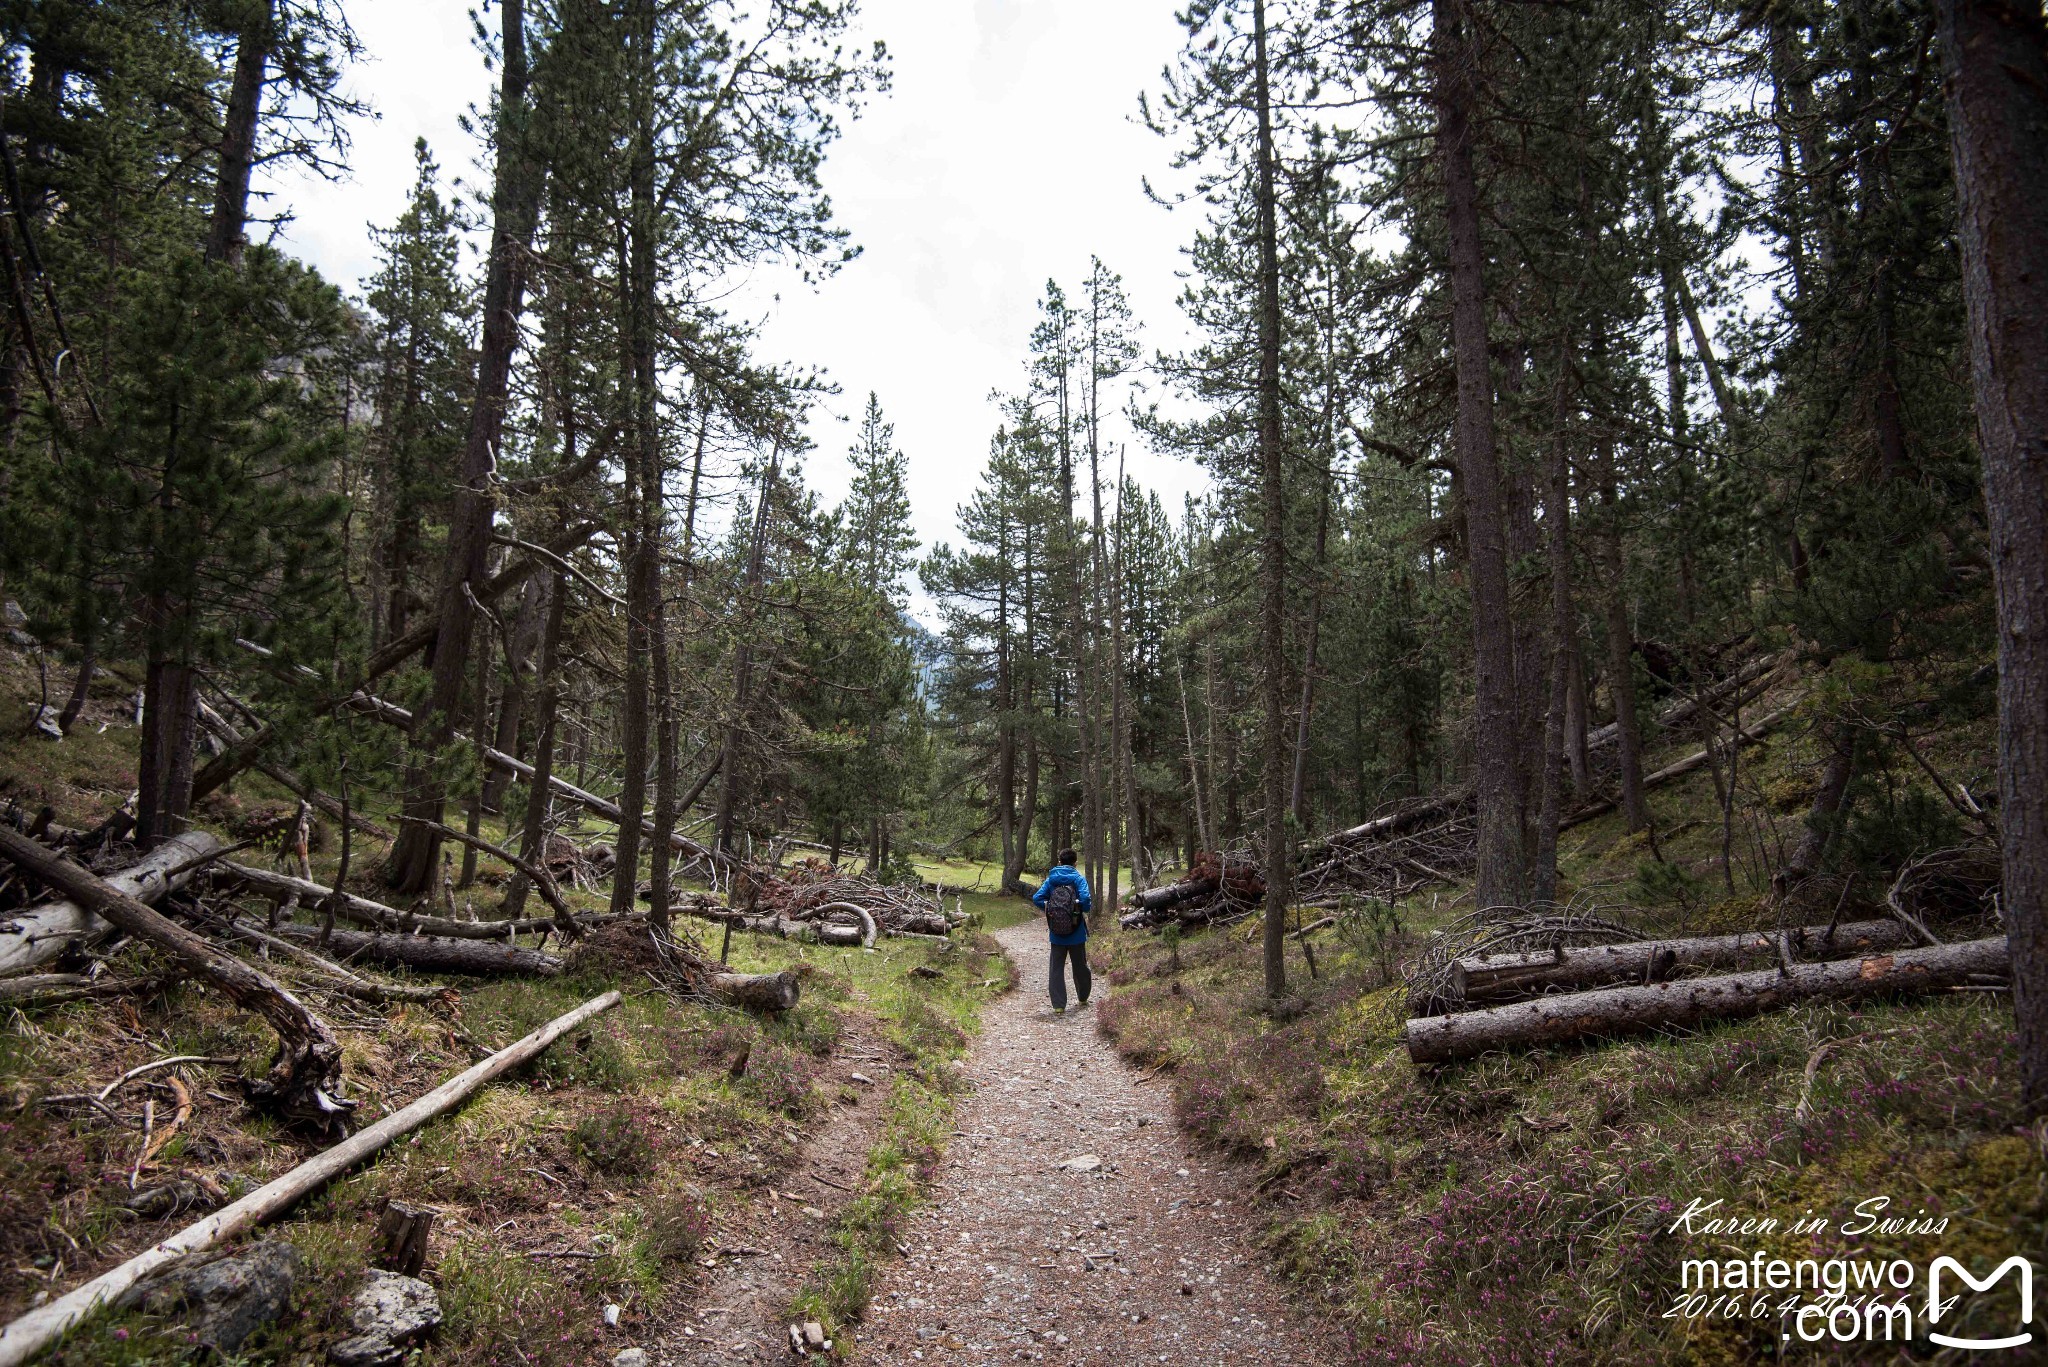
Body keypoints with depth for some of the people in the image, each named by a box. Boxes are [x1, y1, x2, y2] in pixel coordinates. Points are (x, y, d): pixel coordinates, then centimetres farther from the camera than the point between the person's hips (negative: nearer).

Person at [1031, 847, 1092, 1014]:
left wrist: (1049, 910, 9)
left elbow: (1036, 898, -6)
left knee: (1056, 968, 6)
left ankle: (1059, 1005, 2)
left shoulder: (1051, 879, 2)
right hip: (1076, 933, -1)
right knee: (1080, 966, 17)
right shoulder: (1078, 879, -7)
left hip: (1056, 933, 1)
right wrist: (1086, 909, 0)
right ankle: (1083, 999, 34)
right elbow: (1085, 899, -22)